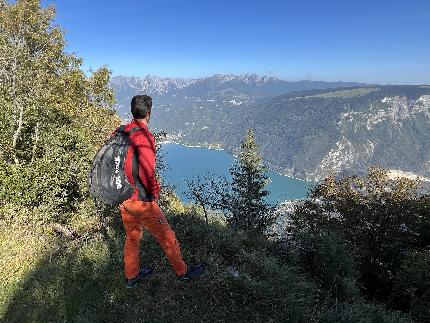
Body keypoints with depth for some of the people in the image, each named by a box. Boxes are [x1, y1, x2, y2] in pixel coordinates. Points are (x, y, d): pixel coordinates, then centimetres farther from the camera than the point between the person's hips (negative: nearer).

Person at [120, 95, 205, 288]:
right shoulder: (143, 136, -20)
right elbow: (147, 172, -26)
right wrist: (154, 191, -7)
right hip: (141, 200, -7)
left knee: (132, 236, 24)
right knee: (166, 236, 10)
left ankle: (131, 276, 41)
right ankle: (183, 272, 29)